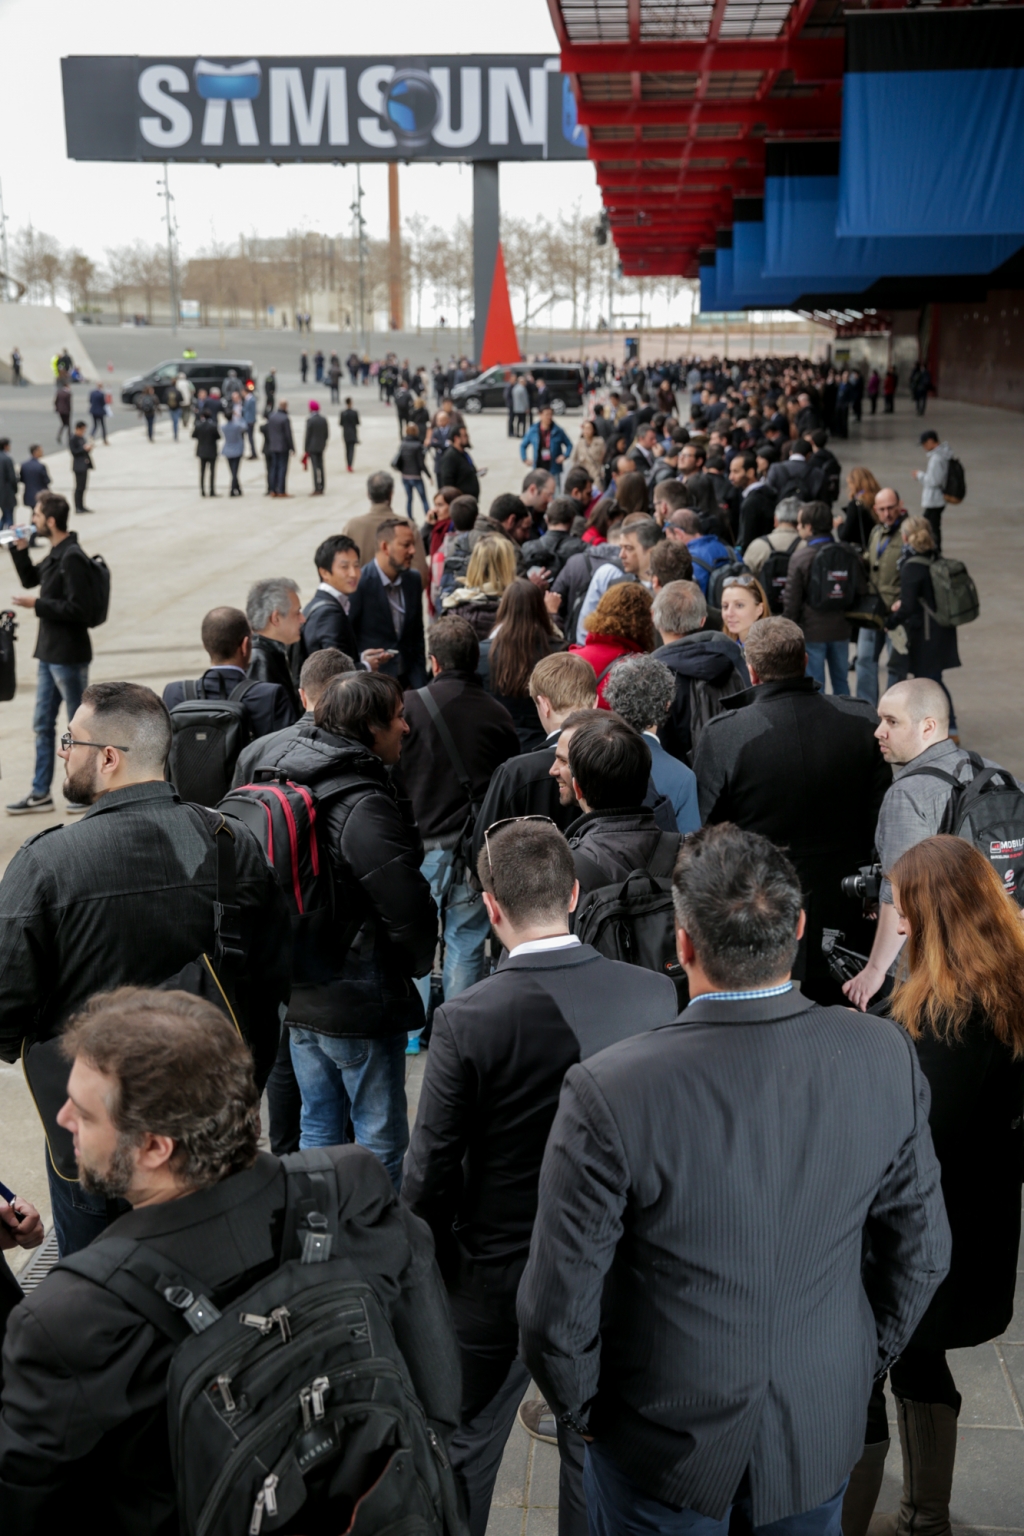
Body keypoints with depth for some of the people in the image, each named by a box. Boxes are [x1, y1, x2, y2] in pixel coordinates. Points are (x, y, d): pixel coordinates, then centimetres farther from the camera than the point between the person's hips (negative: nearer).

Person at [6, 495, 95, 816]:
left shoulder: (72, 558, -18)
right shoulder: (55, 554, 9)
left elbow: (77, 610, -23)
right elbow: (30, 579, 24)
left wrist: (37, 605, -17)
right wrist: (20, 549, 11)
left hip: (69, 656, -9)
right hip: (49, 653, 10)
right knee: (42, 725, 13)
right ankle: (40, 794, 20)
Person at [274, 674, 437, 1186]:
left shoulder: (291, 782, 5)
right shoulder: (367, 807, -22)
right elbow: (408, 909, -21)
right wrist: (417, 964, -1)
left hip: (298, 992, 9)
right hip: (360, 1004, -8)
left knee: (318, 1130, 19)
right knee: (380, 1140, 6)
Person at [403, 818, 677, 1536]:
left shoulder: (468, 1020, -23)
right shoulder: (656, 996, -14)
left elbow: (432, 1171, -15)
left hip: (496, 1278, -2)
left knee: (467, 1449, 20)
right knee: (596, 1450, 22)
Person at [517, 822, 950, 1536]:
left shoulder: (609, 1092, -30)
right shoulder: (885, 1057, -18)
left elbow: (558, 1308, -21)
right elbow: (921, 1249, -4)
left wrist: (583, 1410, 0)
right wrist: (863, 1362, 13)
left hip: (665, 1447, -3)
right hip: (827, 1426, 3)